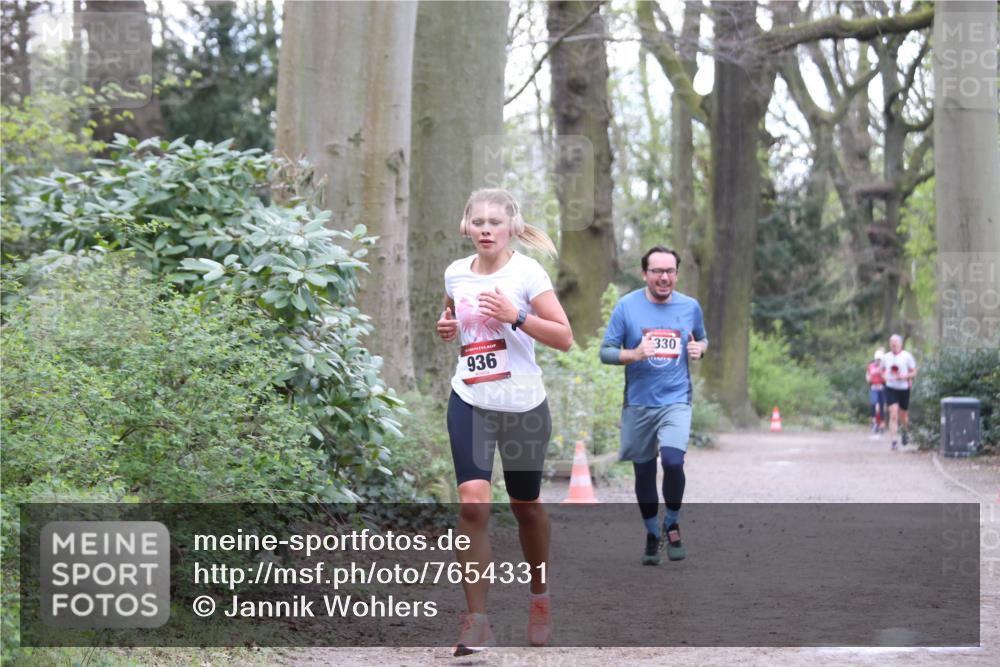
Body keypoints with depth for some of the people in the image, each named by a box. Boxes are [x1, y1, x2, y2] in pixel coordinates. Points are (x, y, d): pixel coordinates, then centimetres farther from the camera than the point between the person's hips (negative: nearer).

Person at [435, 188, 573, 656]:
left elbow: (564, 338, -12)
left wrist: (515, 316, -23)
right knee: (472, 503, -15)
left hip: (522, 405, -2)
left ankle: (539, 597, 39)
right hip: (470, 402, 2)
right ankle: (476, 621, -12)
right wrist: (447, 327, 3)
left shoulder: (526, 272, -9)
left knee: (525, 507, 13)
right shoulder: (456, 273, 4)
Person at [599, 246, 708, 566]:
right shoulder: (627, 306, -4)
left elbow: (702, 339, 20)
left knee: (673, 461, -21)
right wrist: (634, 354, -21)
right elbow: (606, 351, -2)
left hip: (676, 400, 0)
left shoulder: (690, 307, 3)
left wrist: (699, 348, -3)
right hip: (638, 404, 1)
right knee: (643, 472, 9)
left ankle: (672, 526, 3)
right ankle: (652, 535, 30)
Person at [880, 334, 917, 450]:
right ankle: (894, 441, -15)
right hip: (891, 389, 1)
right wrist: (885, 377, -3)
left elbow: (914, 373, -1)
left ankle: (904, 432, 44)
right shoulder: (886, 357, 5)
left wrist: (904, 376, -20)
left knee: (903, 416, 12)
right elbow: (882, 370, 19)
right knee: (893, 415, -13)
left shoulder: (907, 356, -4)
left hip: (904, 389, -1)